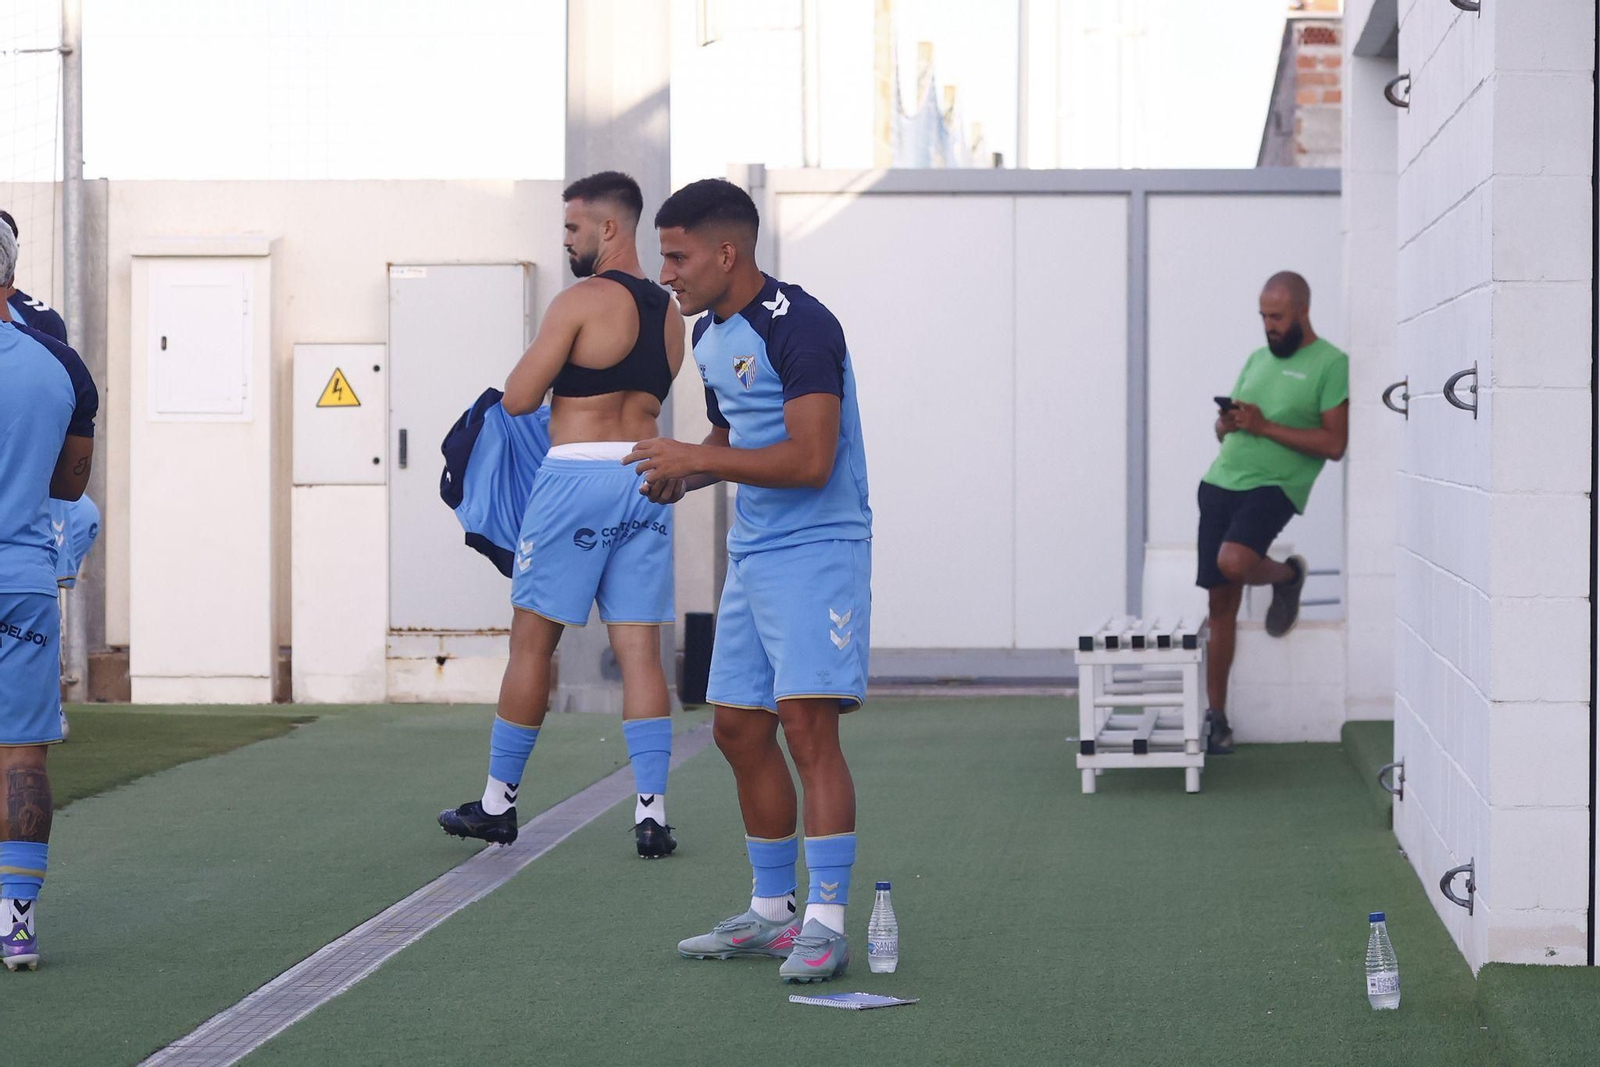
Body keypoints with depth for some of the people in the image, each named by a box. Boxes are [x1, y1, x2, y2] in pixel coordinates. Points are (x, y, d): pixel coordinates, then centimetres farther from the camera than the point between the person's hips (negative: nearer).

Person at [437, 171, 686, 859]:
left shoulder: (582, 301, -9)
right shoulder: (670, 313, 13)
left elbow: (516, 399, -7)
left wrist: (537, 365, 13)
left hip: (578, 476, -6)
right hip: (648, 479, 6)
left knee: (532, 642, 4)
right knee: (640, 649, 4)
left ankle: (499, 803, 12)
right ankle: (651, 811, -4)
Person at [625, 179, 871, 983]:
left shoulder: (798, 327, -17)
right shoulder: (709, 336, 13)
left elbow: (808, 460, -25)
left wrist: (697, 458, -20)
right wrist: (686, 472, 5)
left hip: (816, 548, -10)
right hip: (752, 552, 10)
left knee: (806, 721, -16)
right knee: (739, 729, 10)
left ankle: (826, 923, -14)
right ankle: (771, 911, 21)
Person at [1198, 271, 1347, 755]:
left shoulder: (1331, 365, -4)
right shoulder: (1257, 359, 17)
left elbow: (1334, 443, -12)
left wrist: (1264, 426, -15)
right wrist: (1227, 422, -3)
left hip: (1274, 485, -6)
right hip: (1221, 481, 6)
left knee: (1232, 562, -32)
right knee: (1221, 604, 4)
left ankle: (1287, 575, 3)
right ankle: (1216, 715, 11)